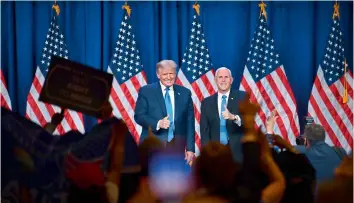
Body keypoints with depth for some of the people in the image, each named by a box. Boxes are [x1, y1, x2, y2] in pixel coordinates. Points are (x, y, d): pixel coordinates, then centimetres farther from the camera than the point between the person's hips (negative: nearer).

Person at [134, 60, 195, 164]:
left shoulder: (185, 93, 10)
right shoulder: (146, 91, 4)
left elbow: (189, 122, 9)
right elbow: (138, 116, -1)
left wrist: (190, 148, 2)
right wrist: (158, 124, -18)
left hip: (177, 146, 2)